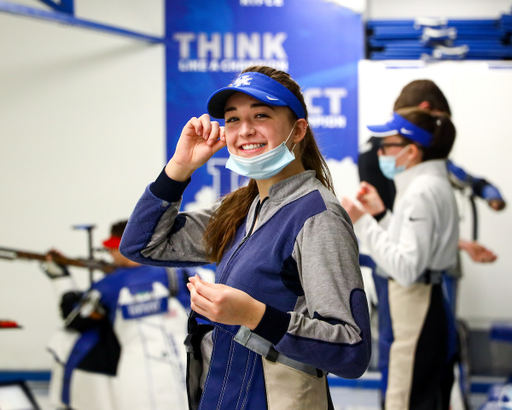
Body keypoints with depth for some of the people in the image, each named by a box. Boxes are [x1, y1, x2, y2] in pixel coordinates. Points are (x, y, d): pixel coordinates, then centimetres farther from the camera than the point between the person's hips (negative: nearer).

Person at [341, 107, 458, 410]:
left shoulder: (422, 192, -17)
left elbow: (406, 268, -25)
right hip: (433, 310, 11)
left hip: (416, 318, -11)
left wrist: (363, 223, -21)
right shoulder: (434, 186, 14)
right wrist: (380, 215, 15)